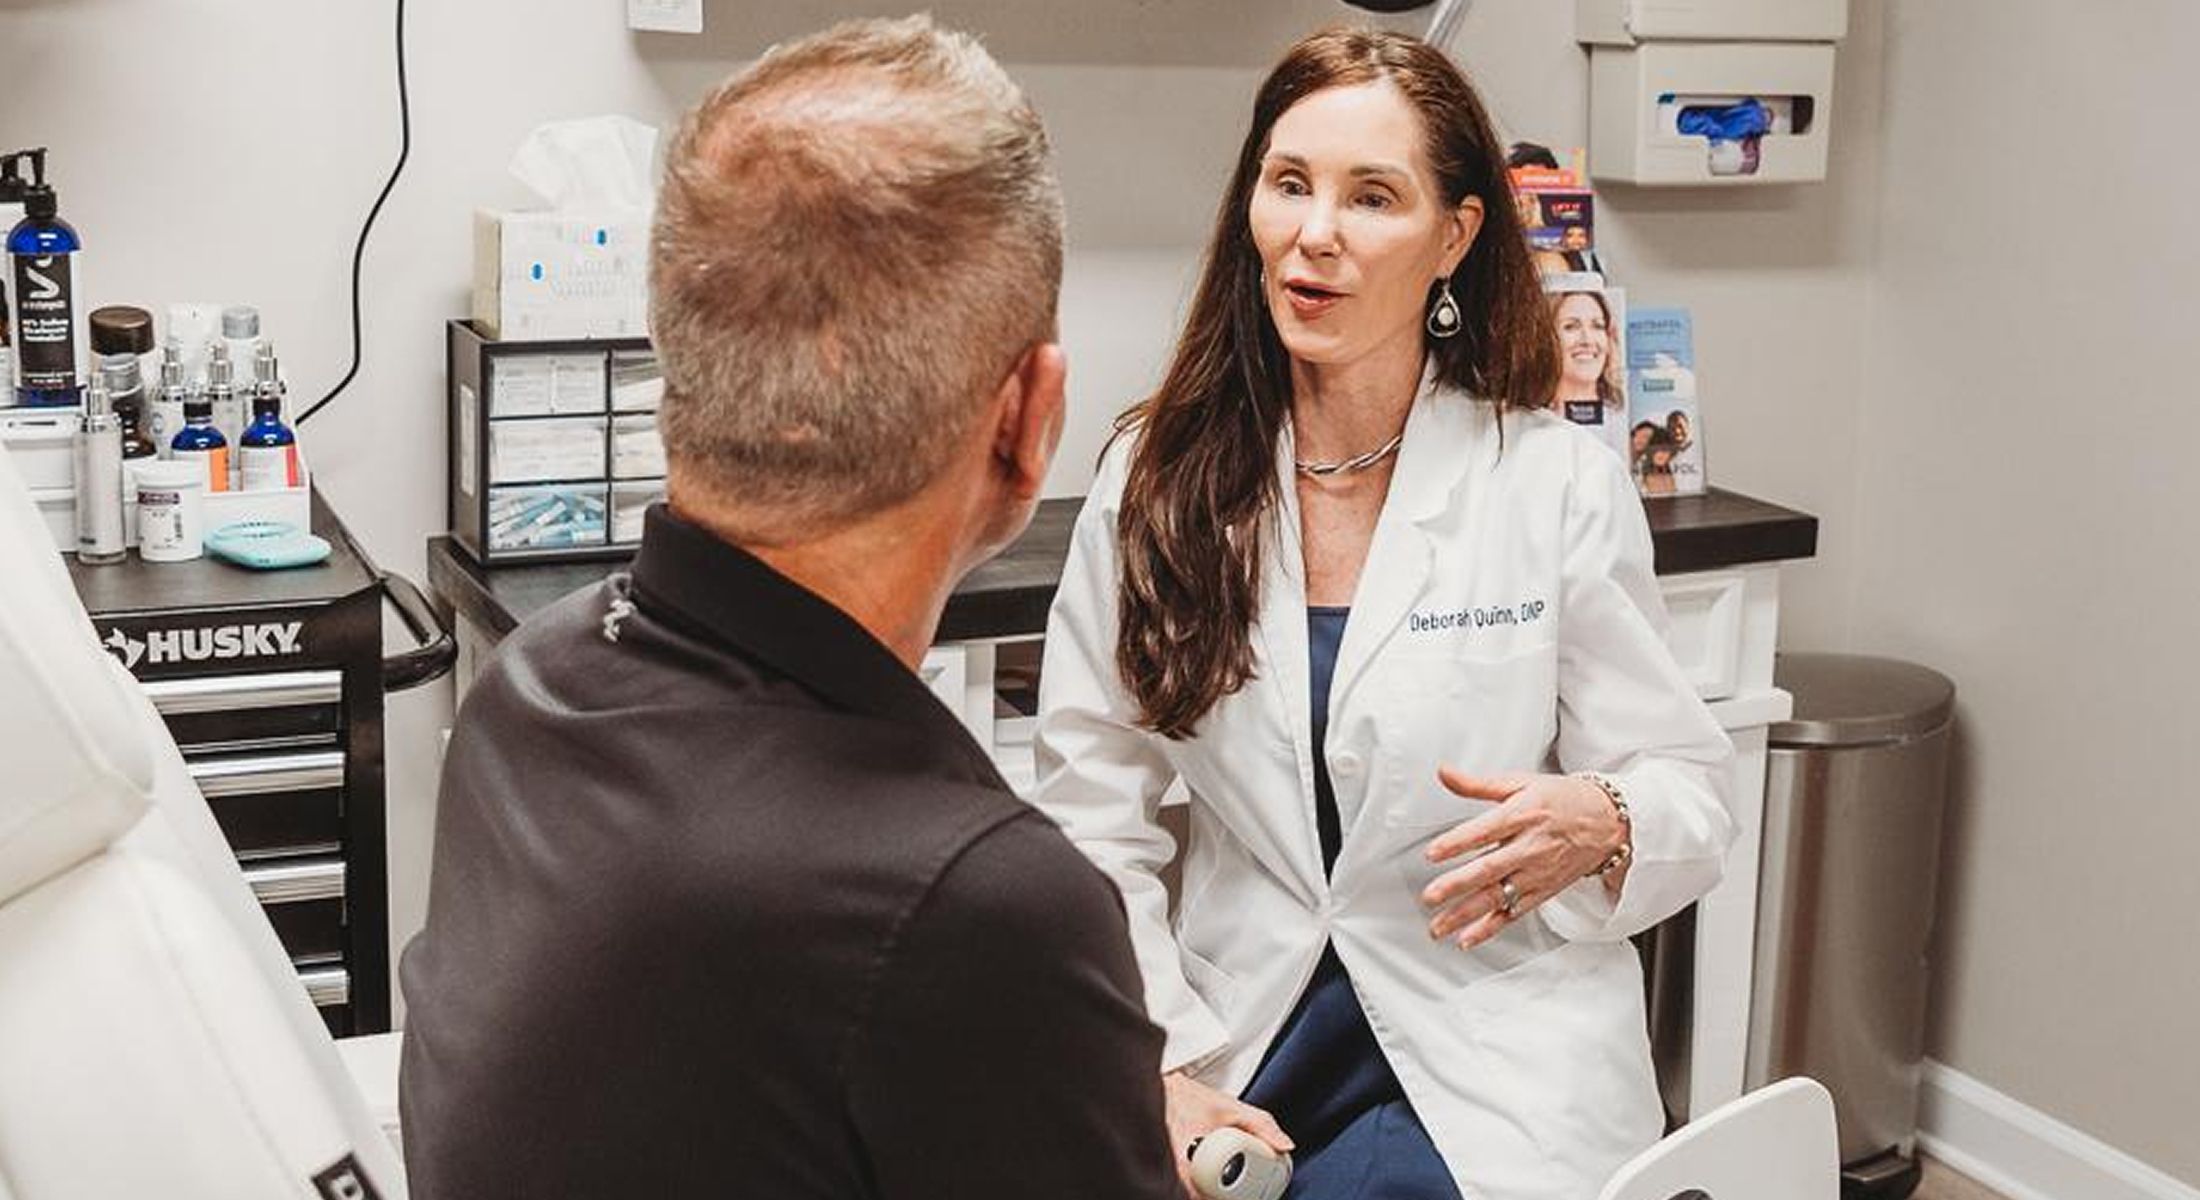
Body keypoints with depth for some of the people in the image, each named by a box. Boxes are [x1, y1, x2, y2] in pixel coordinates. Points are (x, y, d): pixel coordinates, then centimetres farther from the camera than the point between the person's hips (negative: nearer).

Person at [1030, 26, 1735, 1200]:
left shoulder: (1562, 483, -4)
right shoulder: (1153, 478, 1)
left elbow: (1687, 796, 2)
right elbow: (1092, 820, 0)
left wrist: (1598, 826, -20)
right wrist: (1161, 1072, -9)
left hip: (1486, 1078, -2)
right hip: (1241, 1053, 2)